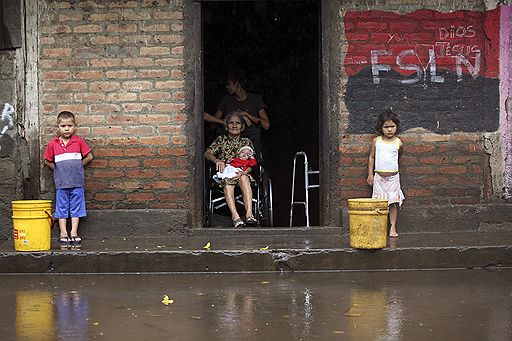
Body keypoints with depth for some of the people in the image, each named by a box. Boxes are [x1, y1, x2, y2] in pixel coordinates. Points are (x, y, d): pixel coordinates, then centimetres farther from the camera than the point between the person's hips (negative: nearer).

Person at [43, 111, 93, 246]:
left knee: (76, 207, 4)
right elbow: (47, 161, 9)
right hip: (61, 183, 0)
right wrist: (59, 170, 3)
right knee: (62, 208, 4)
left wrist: (76, 167, 3)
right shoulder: (53, 144, 0)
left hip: (77, 182, 0)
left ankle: (74, 233, 9)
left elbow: (89, 157, 3)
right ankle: (63, 234, 8)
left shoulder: (79, 141, -2)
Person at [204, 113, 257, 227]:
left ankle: (249, 213, -46)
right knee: (228, 183, -37)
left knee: (244, 178, -36)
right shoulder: (221, 140, 13)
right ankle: (235, 215, -51)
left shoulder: (247, 142, 13)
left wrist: (243, 172, -18)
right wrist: (217, 160, -20)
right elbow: (207, 153, 2)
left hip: (242, 173, 1)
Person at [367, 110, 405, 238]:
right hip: (379, 177, 0)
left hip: (393, 177, 0)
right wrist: (370, 174, 5)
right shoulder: (376, 141, 0)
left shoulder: (398, 143, -2)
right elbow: (372, 157, 6)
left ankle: (393, 227, 7)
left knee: (393, 203, 0)